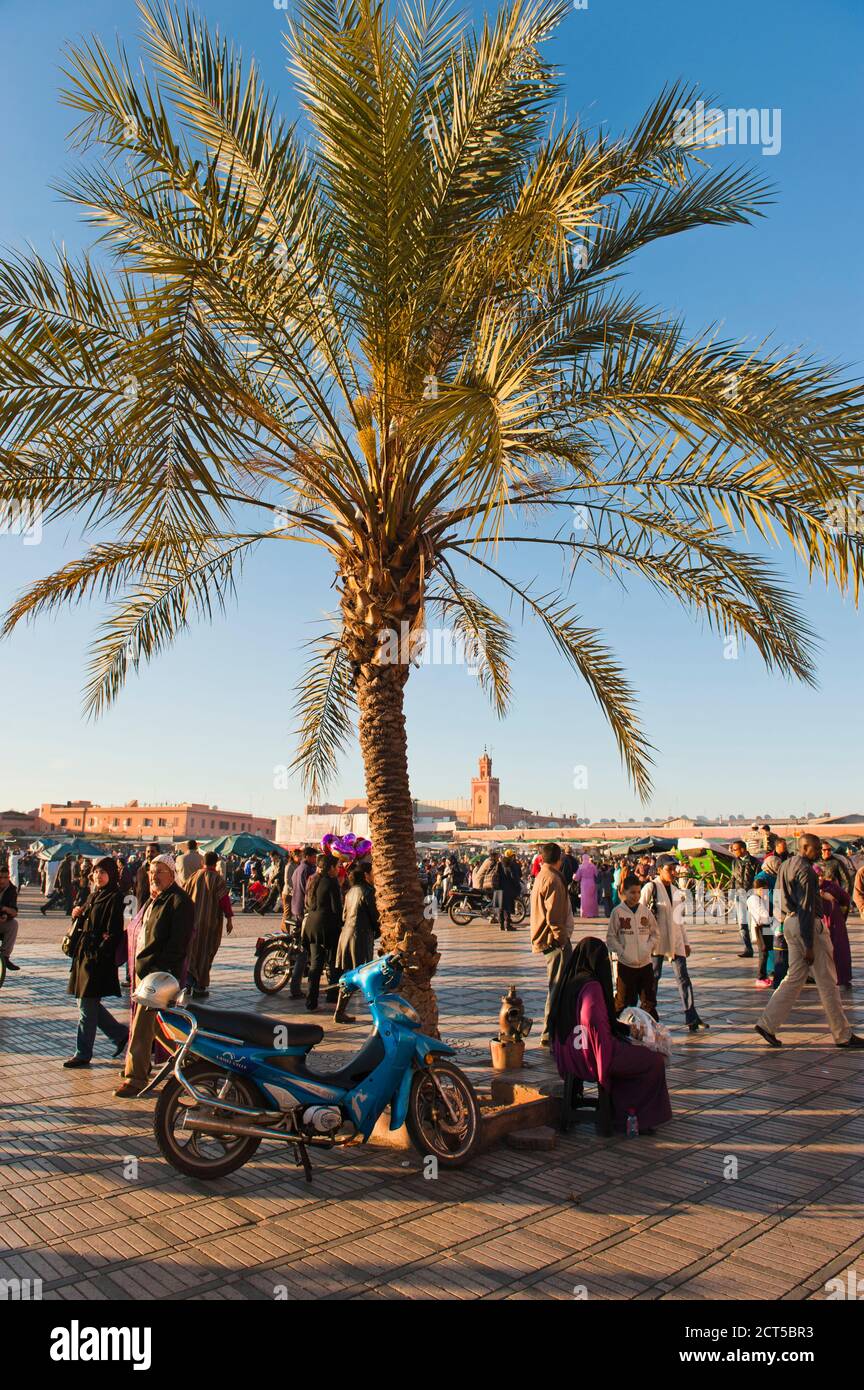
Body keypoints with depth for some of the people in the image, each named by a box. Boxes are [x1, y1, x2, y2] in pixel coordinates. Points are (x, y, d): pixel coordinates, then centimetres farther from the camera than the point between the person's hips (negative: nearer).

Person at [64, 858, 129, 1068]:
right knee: (88, 1003, 14)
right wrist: (78, 914, 0)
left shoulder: (115, 898, -13)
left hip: (98, 958, -9)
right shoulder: (94, 895, 13)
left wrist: (98, 954, -21)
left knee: (87, 1005, -1)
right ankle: (121, 1034, 27)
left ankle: (83, 1054, 12)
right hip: (84, 954, 9)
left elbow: (114, 932, -18)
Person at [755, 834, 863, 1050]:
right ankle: (842, 1035, 12)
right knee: (827, 982, 2)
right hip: (809, 925, -9)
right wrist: (809, 946, -20)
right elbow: (806, 908, -20)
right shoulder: (805, 870, -16)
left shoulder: (786, 866, 13)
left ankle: (767, 1024, 7)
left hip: (790, 922, 9)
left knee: (794, 978, 12)